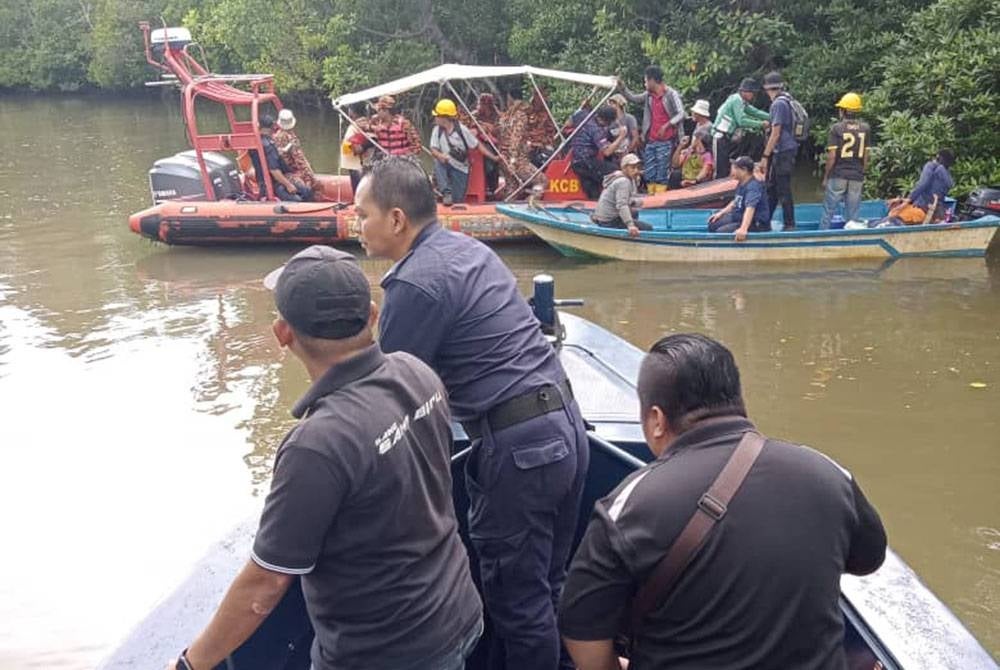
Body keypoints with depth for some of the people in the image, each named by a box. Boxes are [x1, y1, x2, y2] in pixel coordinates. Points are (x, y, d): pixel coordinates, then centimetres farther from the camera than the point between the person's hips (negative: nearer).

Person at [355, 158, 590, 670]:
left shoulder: (416, 283, -14)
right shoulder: (467, 247, 13)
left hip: (518, 448, -9)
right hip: (565, 425, 9)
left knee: (516, 600, 7)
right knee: (547, 586, 20)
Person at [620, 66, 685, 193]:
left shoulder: (671, 94, -5)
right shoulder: (648, 96, 14)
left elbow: (680, 114, -12)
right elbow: (632, 98, 27)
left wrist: (666, 126, -23)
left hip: (665, 141, -7)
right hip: (650, 141, 7)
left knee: (661, 175, -9)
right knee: (649, 175, 5)